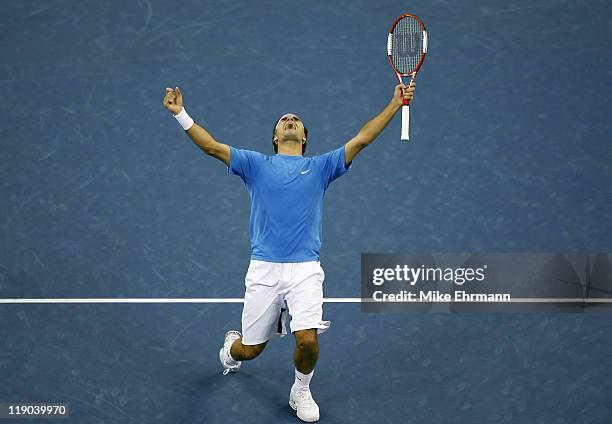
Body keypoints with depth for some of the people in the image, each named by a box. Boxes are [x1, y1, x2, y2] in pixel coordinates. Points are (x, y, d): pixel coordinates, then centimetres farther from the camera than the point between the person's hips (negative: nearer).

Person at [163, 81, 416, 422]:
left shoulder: (321, 166, 13)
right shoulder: (256, 164, 12)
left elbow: (361, 140, 5)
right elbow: (212, 146, 3)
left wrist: (395, 105, -2)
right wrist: (180, 113, -8)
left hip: (305, 269, 0)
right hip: (264, 269, 0)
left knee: (307, 340, -18)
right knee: (251, 349, 7)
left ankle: (302, 391, 14)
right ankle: (230, 347, 46)